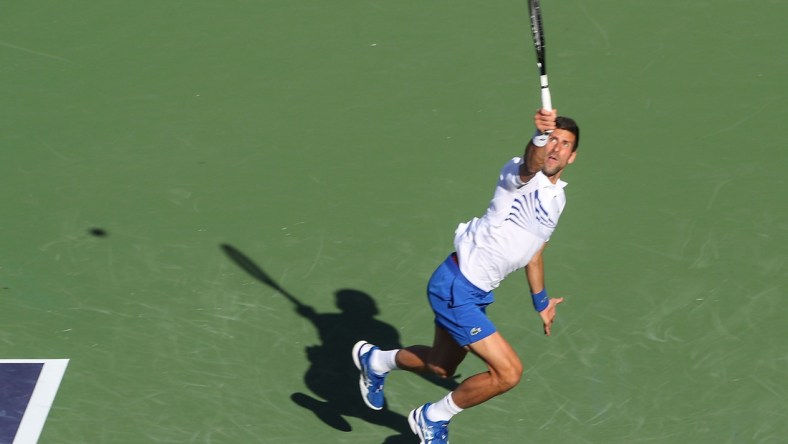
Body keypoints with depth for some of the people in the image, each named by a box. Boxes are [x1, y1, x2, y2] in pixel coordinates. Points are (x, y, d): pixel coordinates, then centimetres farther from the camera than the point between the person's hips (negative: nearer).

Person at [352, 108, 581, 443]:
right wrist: (539, 137, -64)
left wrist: (541, 301, 38)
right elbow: (530, 164, -42)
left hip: (477, 293, 10)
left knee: (441, 367, 25)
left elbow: (534, 251, 28)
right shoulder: (521, 175, -15)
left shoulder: (557, 199, 13)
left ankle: (374, 360, 50)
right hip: (455, 287, -10)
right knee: (508, 372, -13)